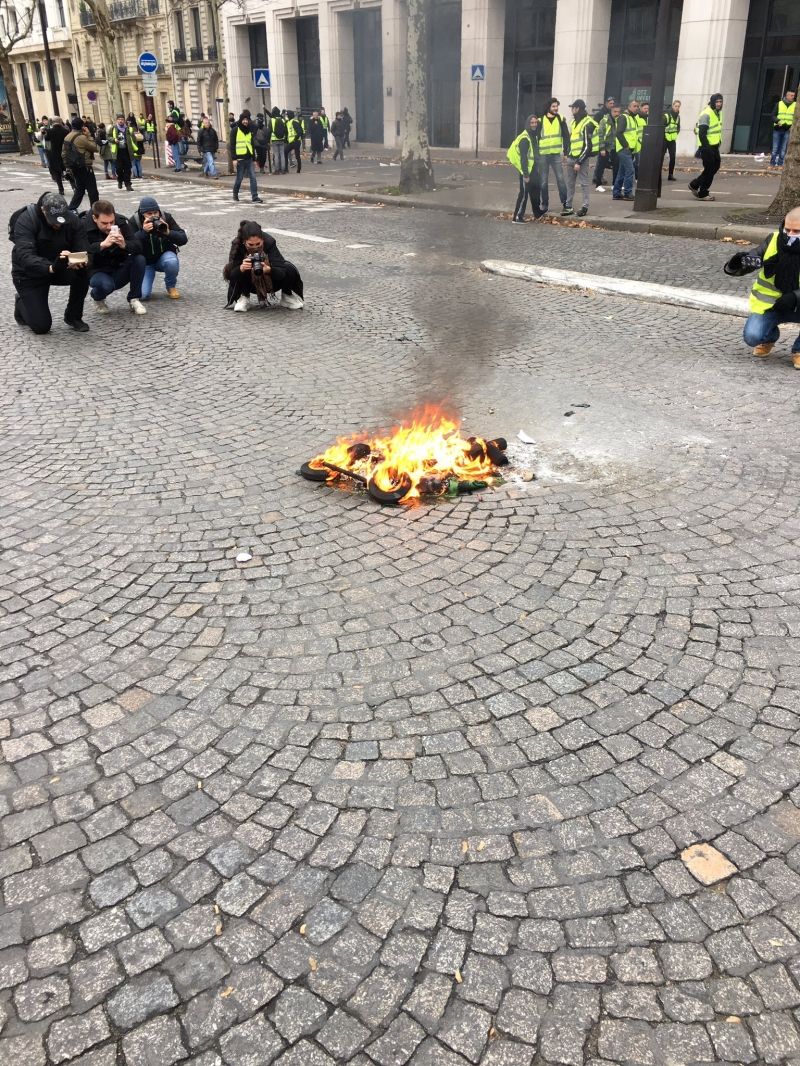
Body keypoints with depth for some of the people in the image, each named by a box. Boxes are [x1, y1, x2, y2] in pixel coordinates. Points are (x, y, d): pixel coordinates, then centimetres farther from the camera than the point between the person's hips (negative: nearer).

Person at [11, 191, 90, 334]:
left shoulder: (72, 219, -15)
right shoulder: (26, 220, -26)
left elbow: (83, 250, -18)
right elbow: (25, 257, -38)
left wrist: (80, 261, -44)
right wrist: (51, 267, -57)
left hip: (59, 268, 4)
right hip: (29, 274, -3)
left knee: (83, 271, -29)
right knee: (41, 326, -11)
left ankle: (73, 316, -6)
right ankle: (21, 304, 25)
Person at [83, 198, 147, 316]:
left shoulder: (121, 222, -11)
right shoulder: (84, 227, -18)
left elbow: (138, 246, -18)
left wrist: (125, 245, -41)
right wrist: (102, 245, -45)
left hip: (119, 269, 3)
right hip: (98, 272, -3)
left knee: (139, 259, -24)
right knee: (106, 285, -36)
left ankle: (134, 299, -6)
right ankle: (97, 297, 3)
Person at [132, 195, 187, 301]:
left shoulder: (166, 217, -10)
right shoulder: (134, 222, -14)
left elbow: (183, 239, -15)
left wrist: (168, 232, -34)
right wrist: (143, 232, -38)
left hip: (164, 256, 1)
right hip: (145, 261, -1)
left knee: (172, 261, -37)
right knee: (142, 295, -20)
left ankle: (171, 286, -4)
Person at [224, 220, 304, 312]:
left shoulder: (269, 242, -28)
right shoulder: (237, 244, -26)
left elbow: (281, 272, -34)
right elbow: (230, 274, -29)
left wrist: (269, 270, -56)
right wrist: (241, 268, -51)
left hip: (271, 282, 0)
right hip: (250, 284, 0)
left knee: (290, 270, -27)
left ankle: (287, 297, 2)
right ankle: (243, 298, -2)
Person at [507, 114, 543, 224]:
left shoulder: (535, 136, 11)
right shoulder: (525, 138, -17)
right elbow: (523, 158, -21)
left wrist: (537, 168, 18)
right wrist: (525, 175, -23)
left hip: (533, 169, 9)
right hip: (526, 170, -9)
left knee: (535, 191, 19)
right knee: (524, 193, -6)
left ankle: (538, 213, 32)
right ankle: (517, 217, 0)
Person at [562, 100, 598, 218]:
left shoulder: (588, 124, -13)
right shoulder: (574, 122, 16)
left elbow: (587, 146, -16)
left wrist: (579, 162, -19)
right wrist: (567, 154, 15)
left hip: (582, 157, -9)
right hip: (571, 157, 9)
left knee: (584, 183, -2)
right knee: (569, 182, 8)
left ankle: (585, 207, 4)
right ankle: (568, 206, 13)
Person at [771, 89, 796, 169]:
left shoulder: (795, 105, 6)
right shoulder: (779, 104, 5)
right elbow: (773, 115, 4)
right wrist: (777, 121, -16)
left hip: (788, 130, 0)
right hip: (777, 129, 0)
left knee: (783, 149, 1)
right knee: (775, 148, 1)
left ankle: (780, 164, 7)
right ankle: (772, 163, 8)